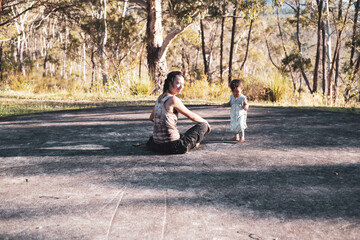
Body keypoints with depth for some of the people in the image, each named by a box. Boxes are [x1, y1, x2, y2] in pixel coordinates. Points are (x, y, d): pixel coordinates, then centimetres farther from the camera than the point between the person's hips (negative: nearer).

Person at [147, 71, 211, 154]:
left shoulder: (160, 98, 6)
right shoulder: (173, 100, -17)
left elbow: (151, 118, 21)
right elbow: (192, 116, -6)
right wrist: (205, 122, 13)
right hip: (172, 146, -9)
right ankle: (192, 143, 27)